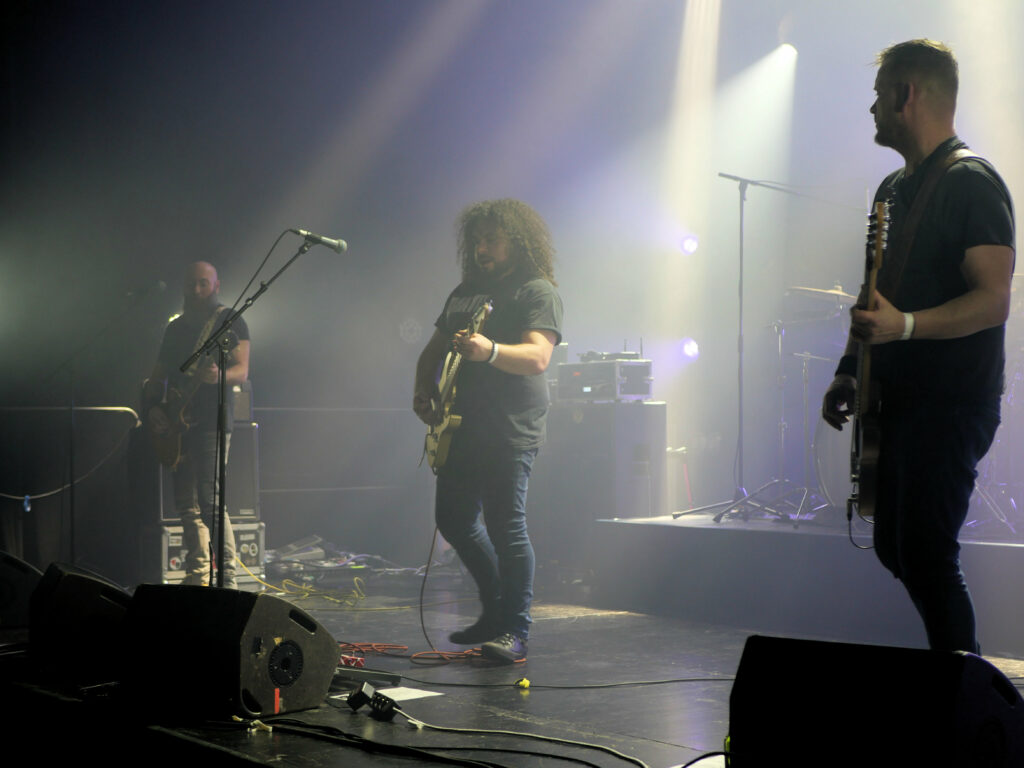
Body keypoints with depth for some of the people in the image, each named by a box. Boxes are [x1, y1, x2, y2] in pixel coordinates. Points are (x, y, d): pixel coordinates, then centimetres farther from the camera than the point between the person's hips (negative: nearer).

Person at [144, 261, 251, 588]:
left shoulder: (230, 322, 1)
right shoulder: (176, 328, 19)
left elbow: (242, 371, -11)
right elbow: (157, 376, 22)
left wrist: (219, 375, -33)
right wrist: (151, 408, 4)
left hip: (212, 421, -7)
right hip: (177, 426, 7)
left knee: (210, 501, -16)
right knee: (186, 505, 8)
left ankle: (227, 580, -13)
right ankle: (199, 576, 17)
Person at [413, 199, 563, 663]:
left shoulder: (539, 293, -5)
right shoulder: (465, 292, 19)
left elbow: (538, 358, -20)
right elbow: (434, 349, 25)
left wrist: (490, 351, -37)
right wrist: (423, 390, 7)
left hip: (511, 433, -8)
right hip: (462, 429, 8)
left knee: (505, 527, -10)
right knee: (454, 520, 11)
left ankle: (514, 632, -2)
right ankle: (496, 611, 27)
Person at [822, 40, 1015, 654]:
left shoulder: (972, 183, -11)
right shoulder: (894, 189, 18)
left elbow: (993, 302, -20)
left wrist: (905, 326, -31)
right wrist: (851, 370, 14)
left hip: (951, 403, -10)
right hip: (899, 399, 10)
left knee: (925, 555, -13)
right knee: (895, 546, 14)